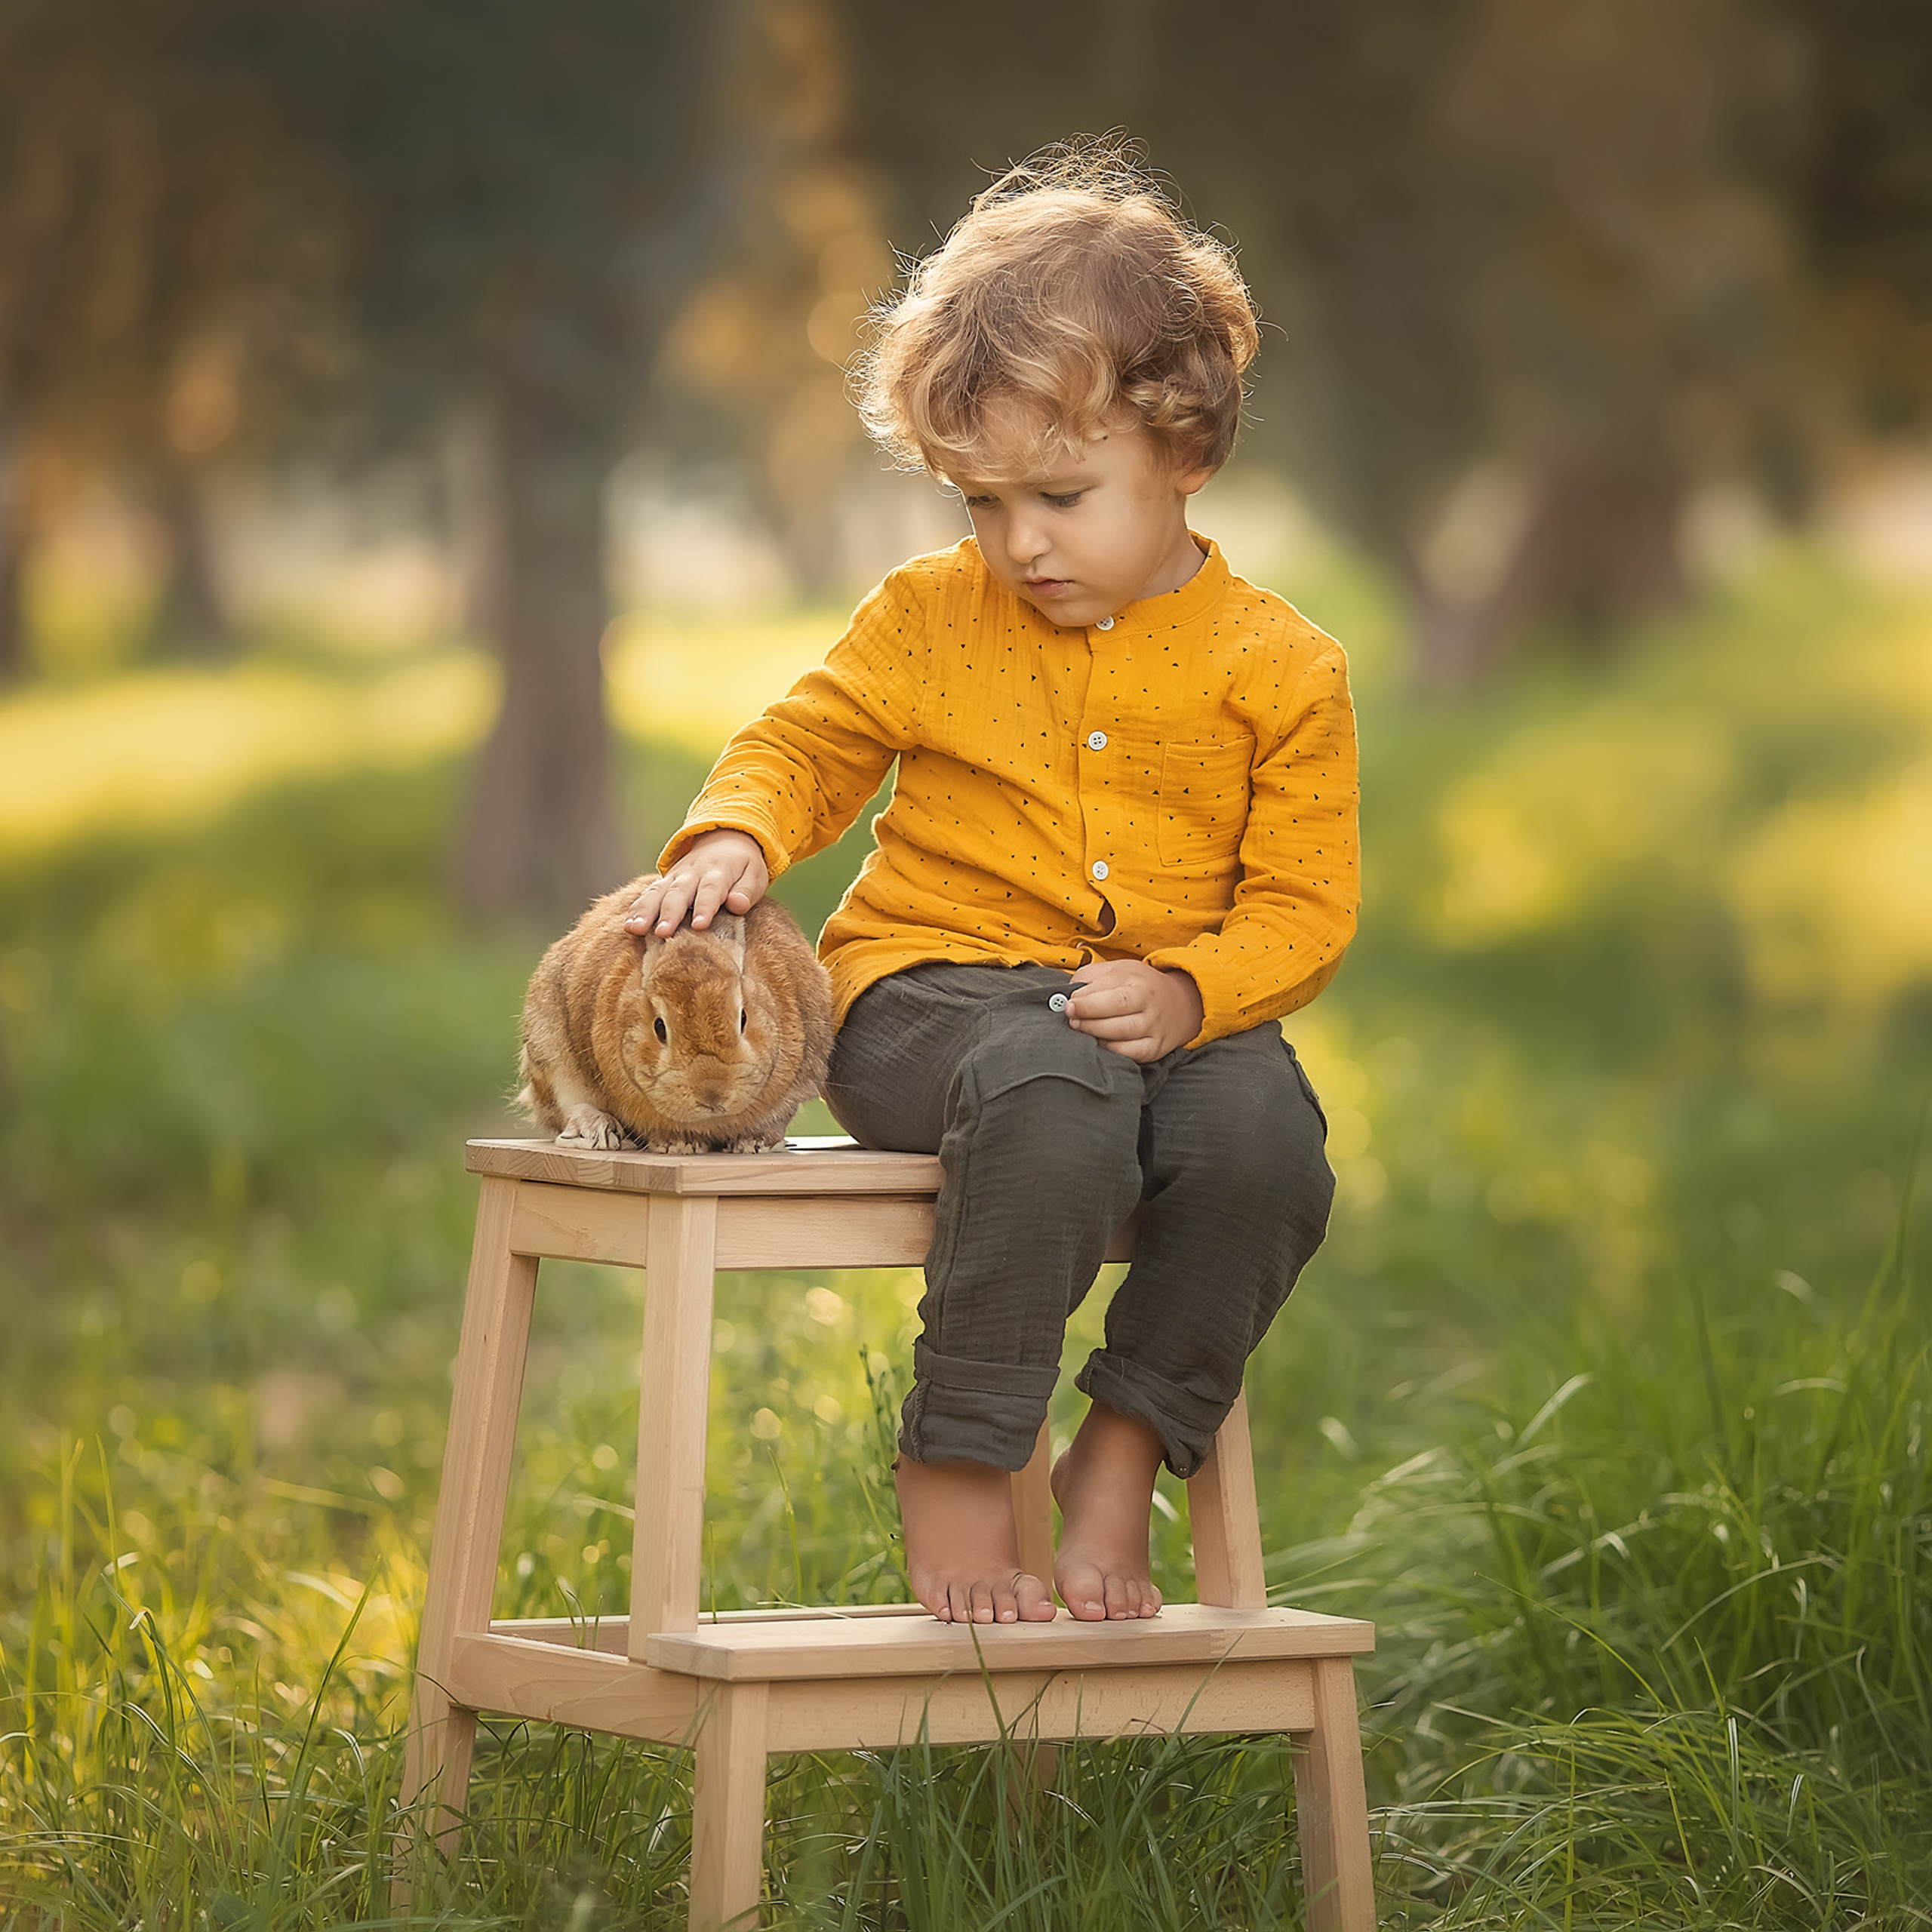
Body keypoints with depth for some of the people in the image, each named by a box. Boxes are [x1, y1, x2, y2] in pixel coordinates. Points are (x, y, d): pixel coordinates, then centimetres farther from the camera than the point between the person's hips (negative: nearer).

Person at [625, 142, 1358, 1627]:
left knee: (1265, 1130, -32)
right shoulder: (931, 620, 8)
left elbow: (1303, 906, 1)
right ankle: (957, 1466, -24)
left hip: (1167, 1013, 1)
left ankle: (1125, 1452, -11)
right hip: (931, 990, -1)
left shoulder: (1279, 667, 3)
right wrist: (737, 833, -5)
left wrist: (1187, 991, -19)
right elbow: (810, 742, 18)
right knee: (1055, 1099, -37)